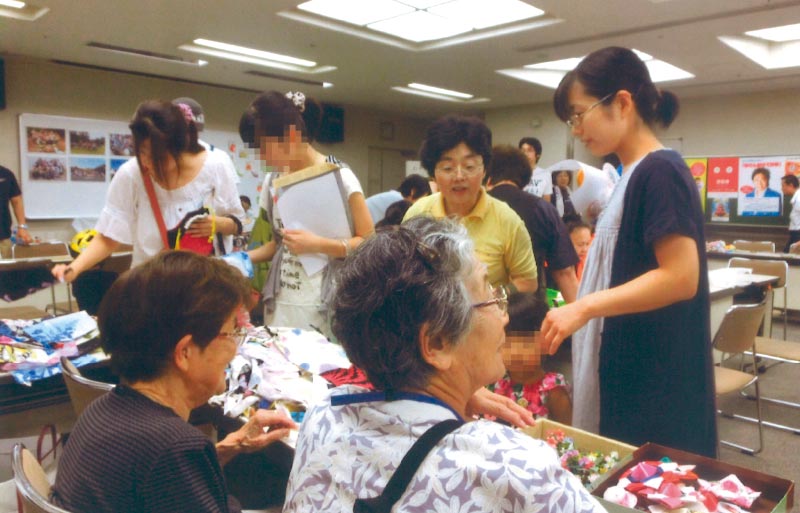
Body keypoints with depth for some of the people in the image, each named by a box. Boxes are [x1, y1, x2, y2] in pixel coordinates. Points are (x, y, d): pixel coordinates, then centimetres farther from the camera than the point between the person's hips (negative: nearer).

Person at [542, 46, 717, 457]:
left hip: (657, 381, -9)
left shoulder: (660, 171, -16)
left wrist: (584, 307, -25)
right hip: (630, 371, 9)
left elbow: (681, 277, -23)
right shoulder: (633, 176, 13)